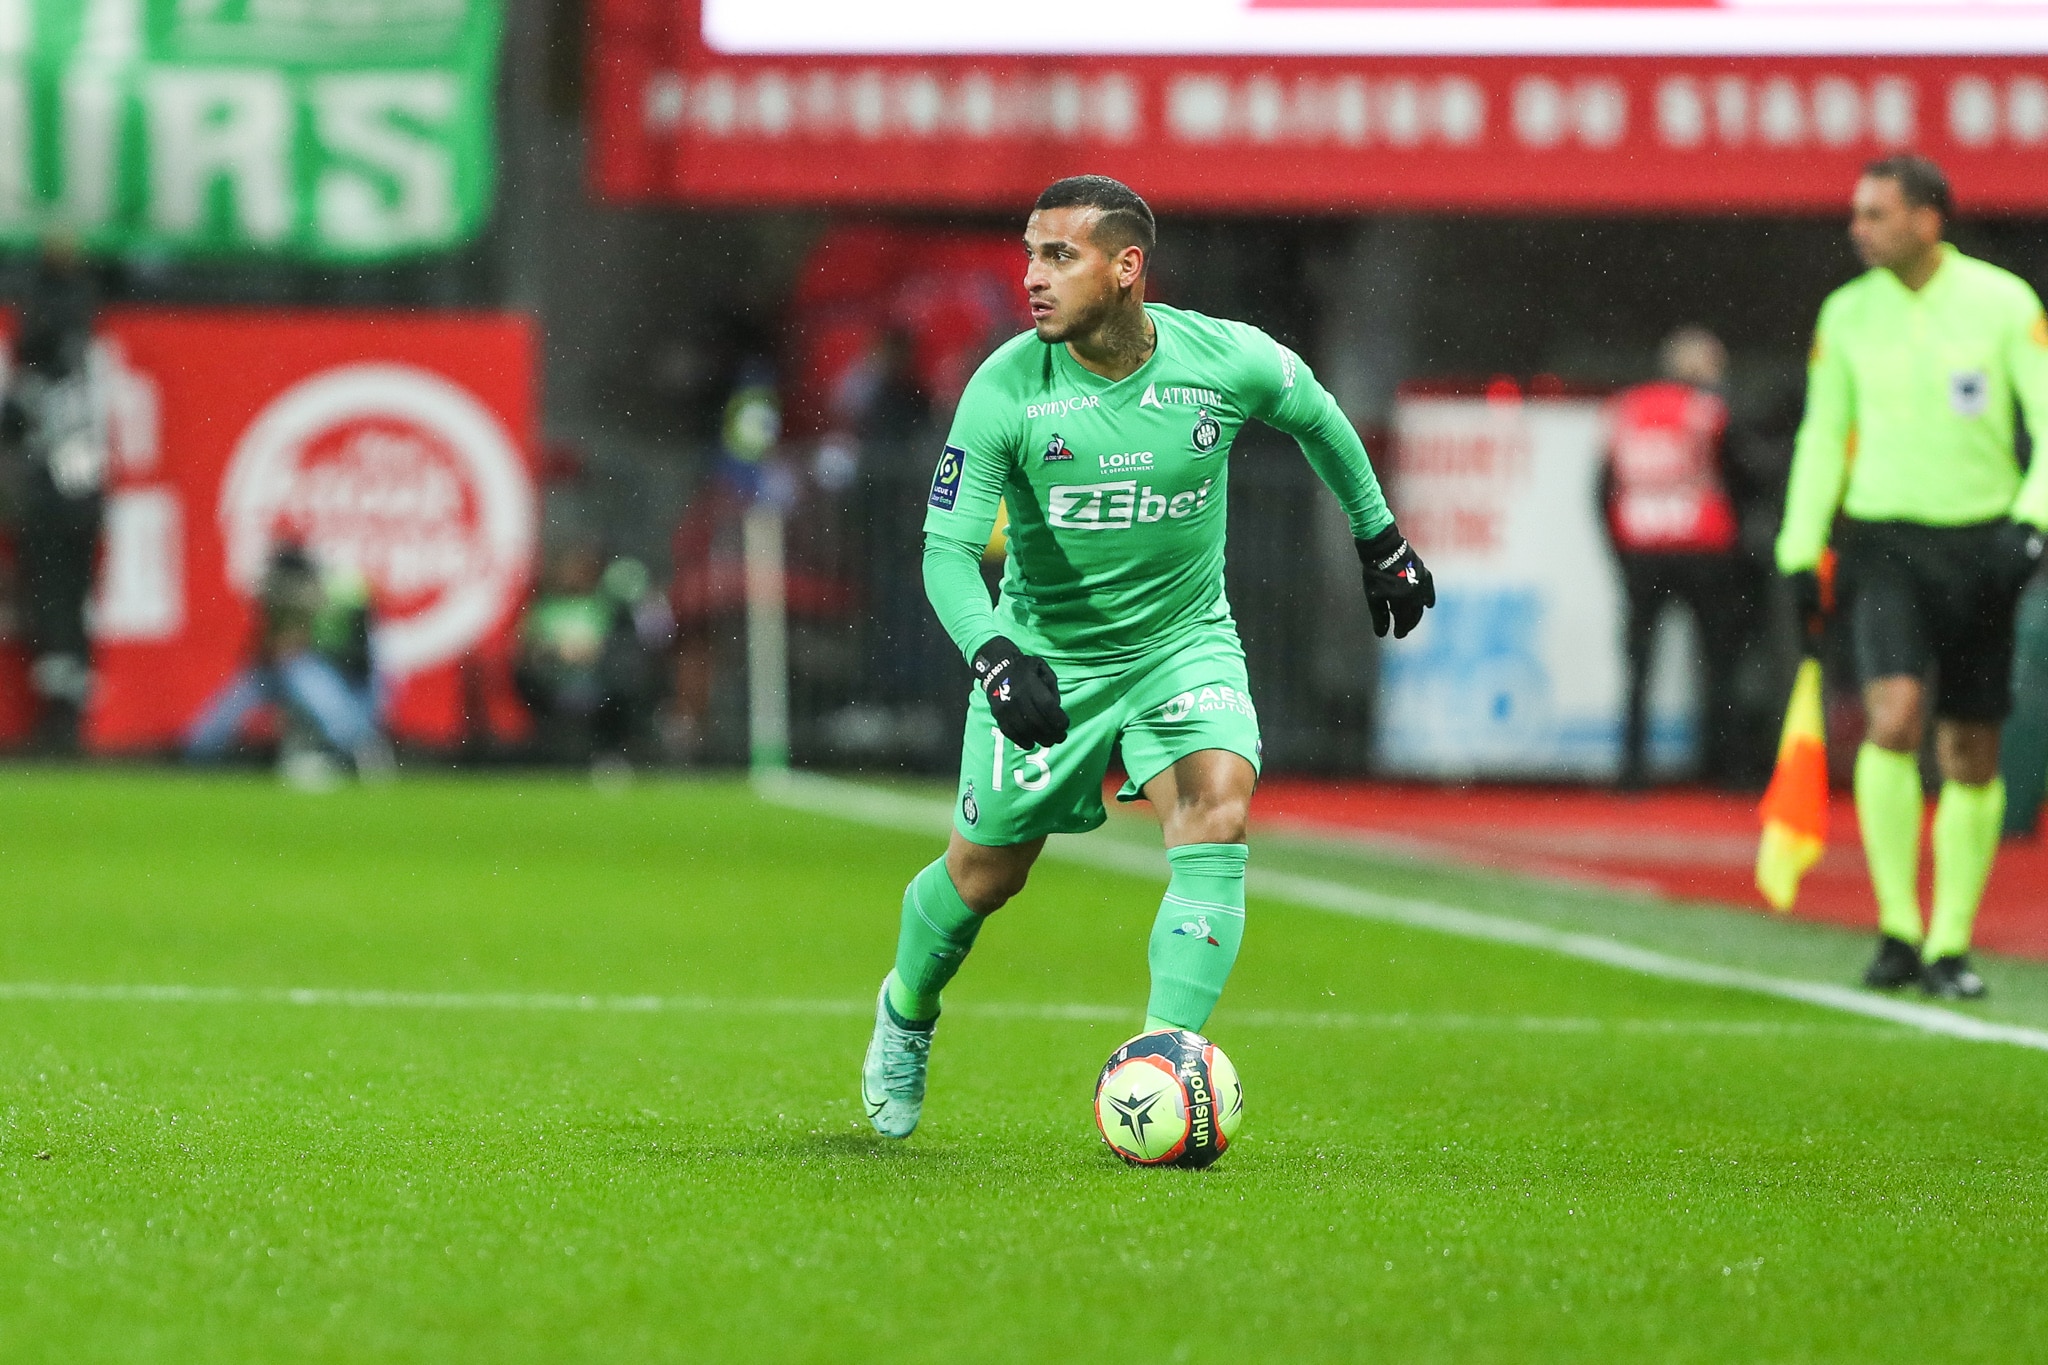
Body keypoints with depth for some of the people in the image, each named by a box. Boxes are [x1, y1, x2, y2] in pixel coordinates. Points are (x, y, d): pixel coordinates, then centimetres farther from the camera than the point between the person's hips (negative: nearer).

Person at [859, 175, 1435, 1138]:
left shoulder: (1226, 361, -16)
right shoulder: (1005, 389, -21)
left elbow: (1317, 417, 7)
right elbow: (947, 548, -20)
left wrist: (1380, 540, 18)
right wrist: (995, 655, -38)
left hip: (1184, 641, 1)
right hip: (1045, 652, -1)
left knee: (1217, 809, -25)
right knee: (986, 871, 9)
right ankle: (906, 1010, 42)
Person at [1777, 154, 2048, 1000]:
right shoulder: (1847, 314, 5)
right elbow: (1821, 436, 12)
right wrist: (1800, 550, 5)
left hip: (1979, 548, 0)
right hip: (1883, 541, 0)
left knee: (1972, 752, 3)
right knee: (1895, 716, -19)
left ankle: (1949, 945, 13)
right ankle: (1898, 930, -12)